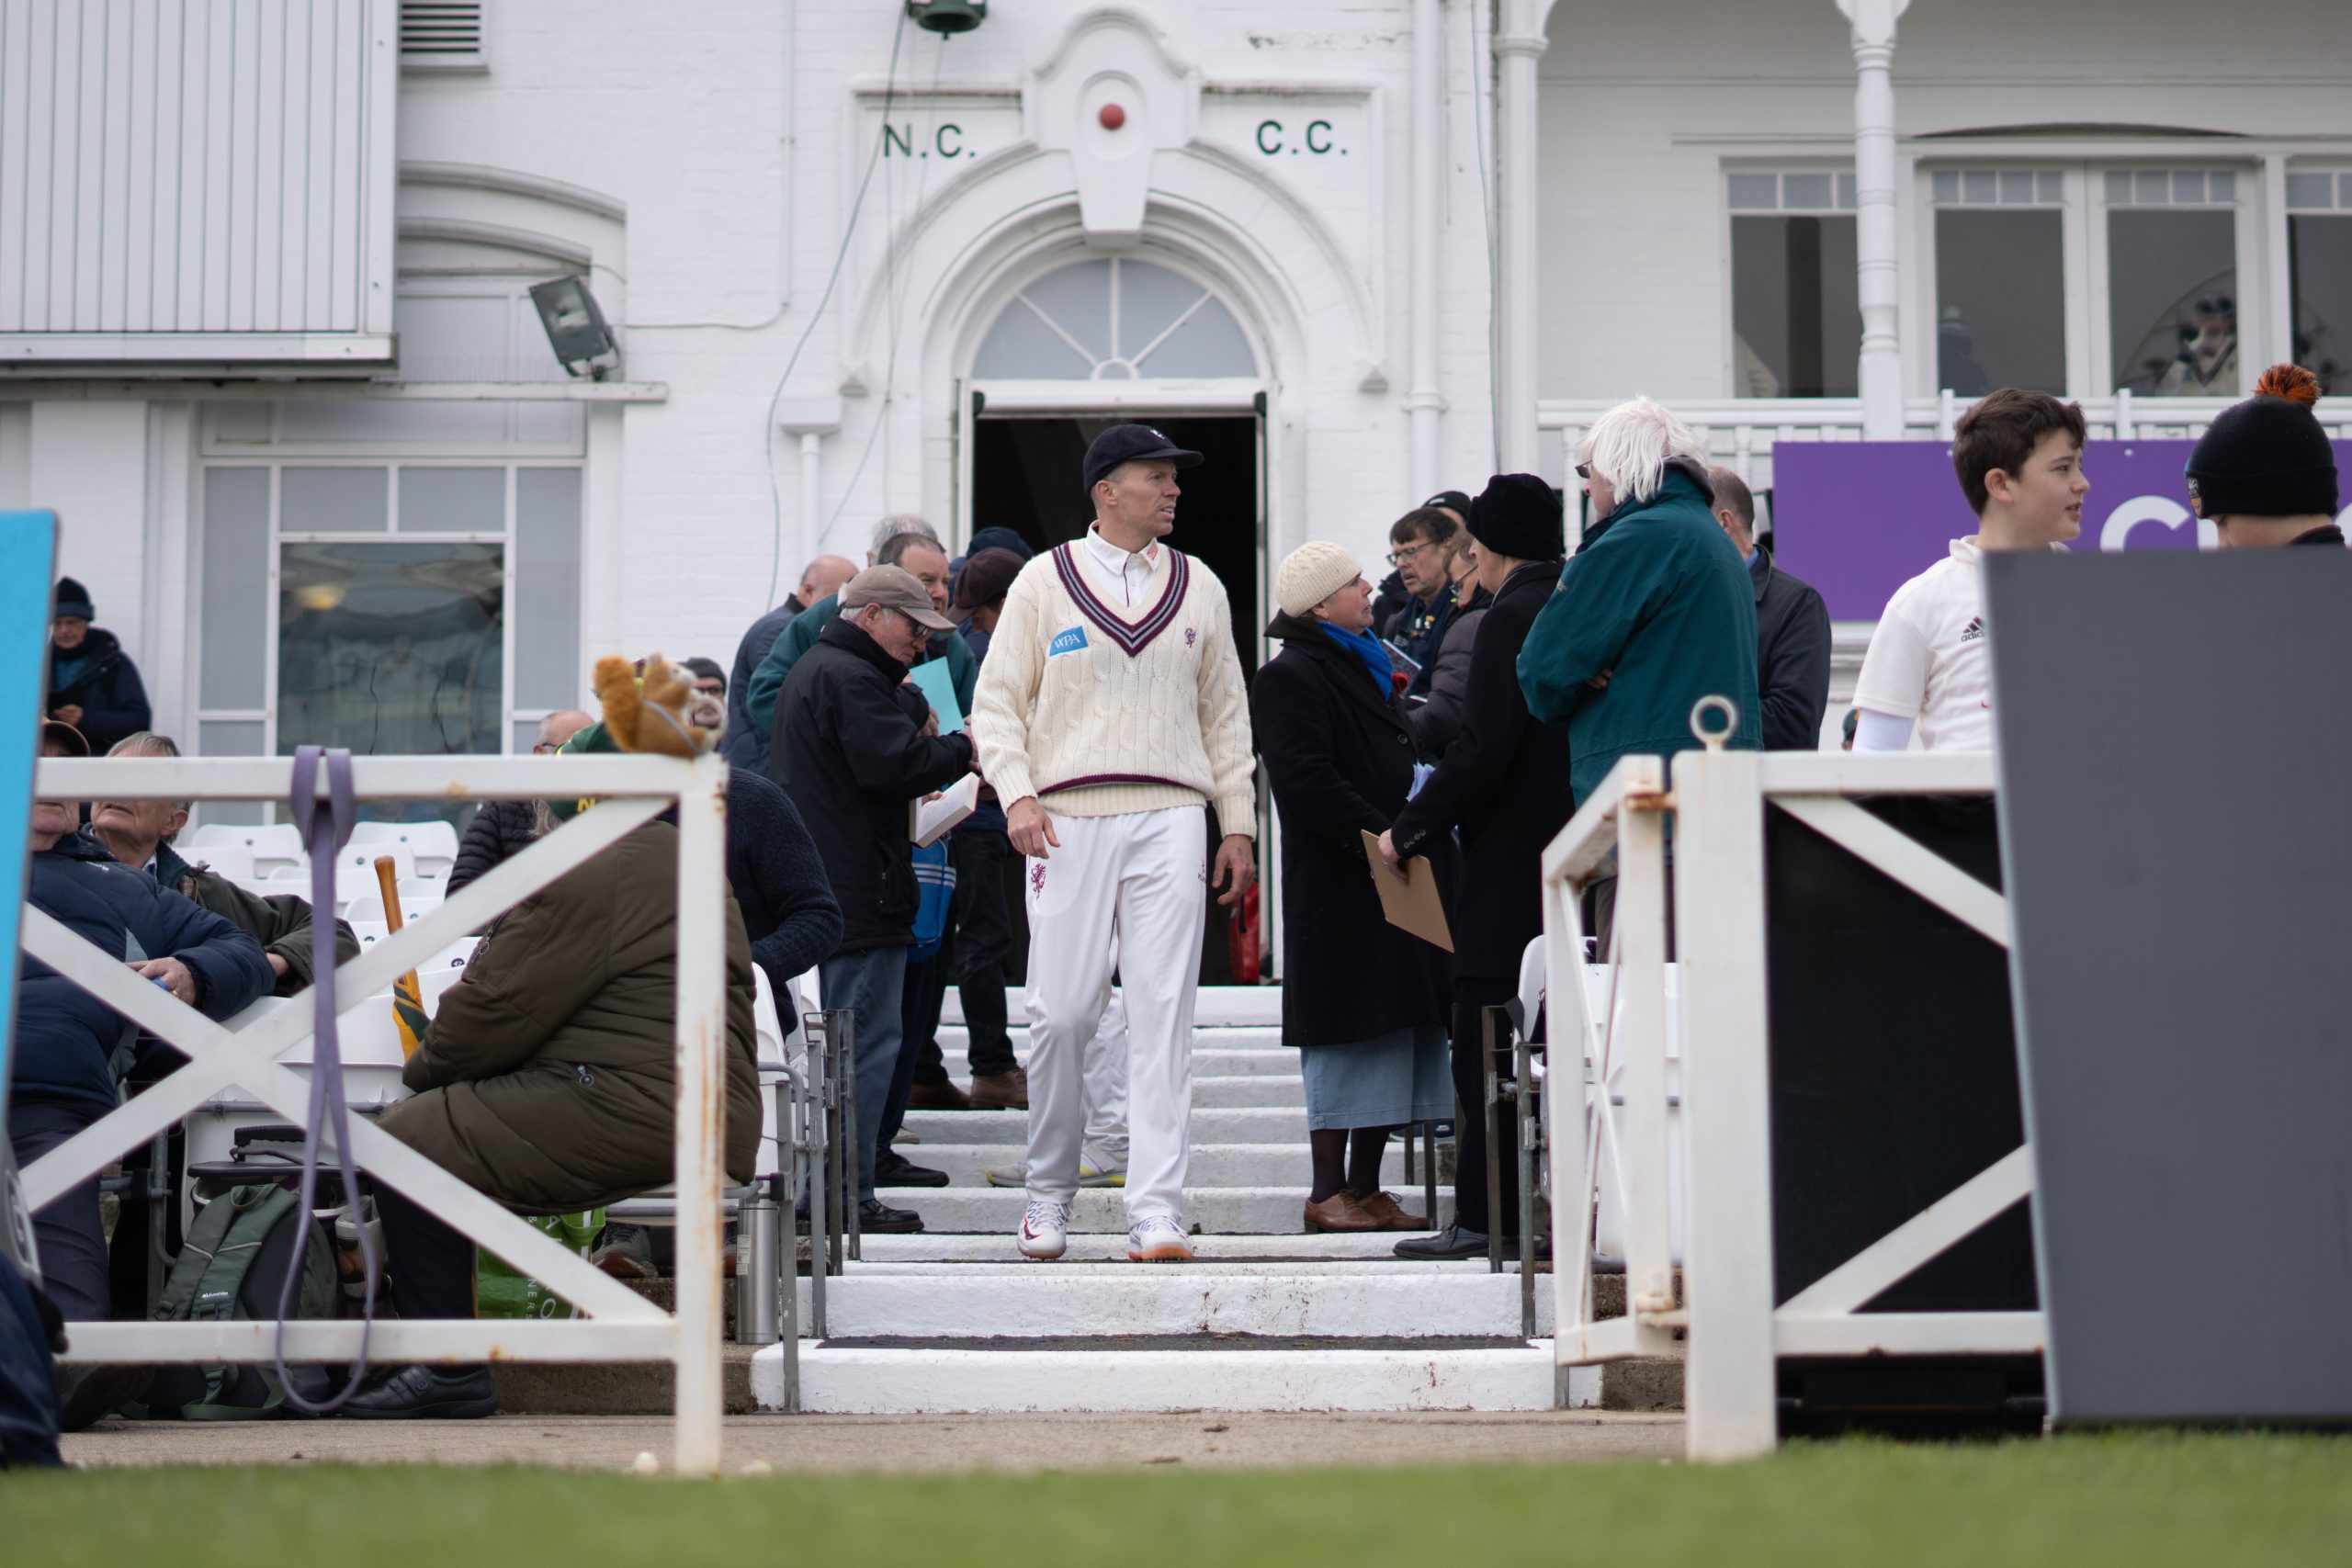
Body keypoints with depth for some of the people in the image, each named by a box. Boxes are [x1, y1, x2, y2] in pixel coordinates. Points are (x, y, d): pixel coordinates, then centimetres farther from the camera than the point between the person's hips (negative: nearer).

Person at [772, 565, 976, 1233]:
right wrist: (964, 750, -10)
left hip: (821, 894, 11)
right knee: (868, 1040, -8)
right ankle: (846, 1194, -9)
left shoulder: (810, 670, 22)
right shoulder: (851, 678, -13)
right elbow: (892, 762, -23)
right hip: (860, 897, -11)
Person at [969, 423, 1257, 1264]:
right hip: (1069, 820, -2)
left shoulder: (1200, 587, 15)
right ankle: (1049, 1192, 15)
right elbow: (997, 704, 5)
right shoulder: (1044, 580, 7)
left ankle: (1156, 1212, -6)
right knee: (1061, 1015, -4)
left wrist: (1237, 823, 11)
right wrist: (1017, 793, -10)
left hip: (1171, 821, 2)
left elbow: (1225, 713, 18)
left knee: (1163, 1017, -5)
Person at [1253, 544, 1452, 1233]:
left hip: (1392, 885, 9)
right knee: (1347, 1034, -6)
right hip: (1339, 887, -9)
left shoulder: (1366, 667, 20)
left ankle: (1366, 1187, 14)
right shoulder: (1290, 679, -10)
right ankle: (1329, 1192, 0)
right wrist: (1383, 837, -22)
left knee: (1395, 1032, 9)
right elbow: (1308, 784, -20)